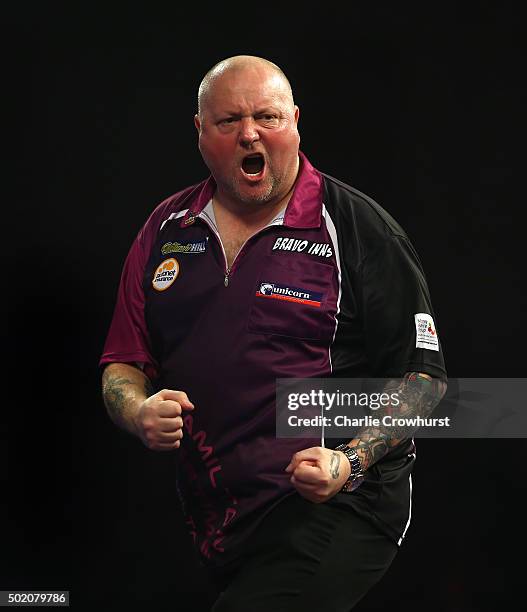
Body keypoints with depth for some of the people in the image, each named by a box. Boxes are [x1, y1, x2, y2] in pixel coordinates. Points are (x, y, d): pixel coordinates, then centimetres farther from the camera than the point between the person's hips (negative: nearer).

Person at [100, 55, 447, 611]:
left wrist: (350, 463, -17)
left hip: (335, 509, -5)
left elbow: (422, 374, -3)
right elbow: (123, 363, 17)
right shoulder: (167, 230, 12)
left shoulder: (356, 228, -2)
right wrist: (141, 413, -7)